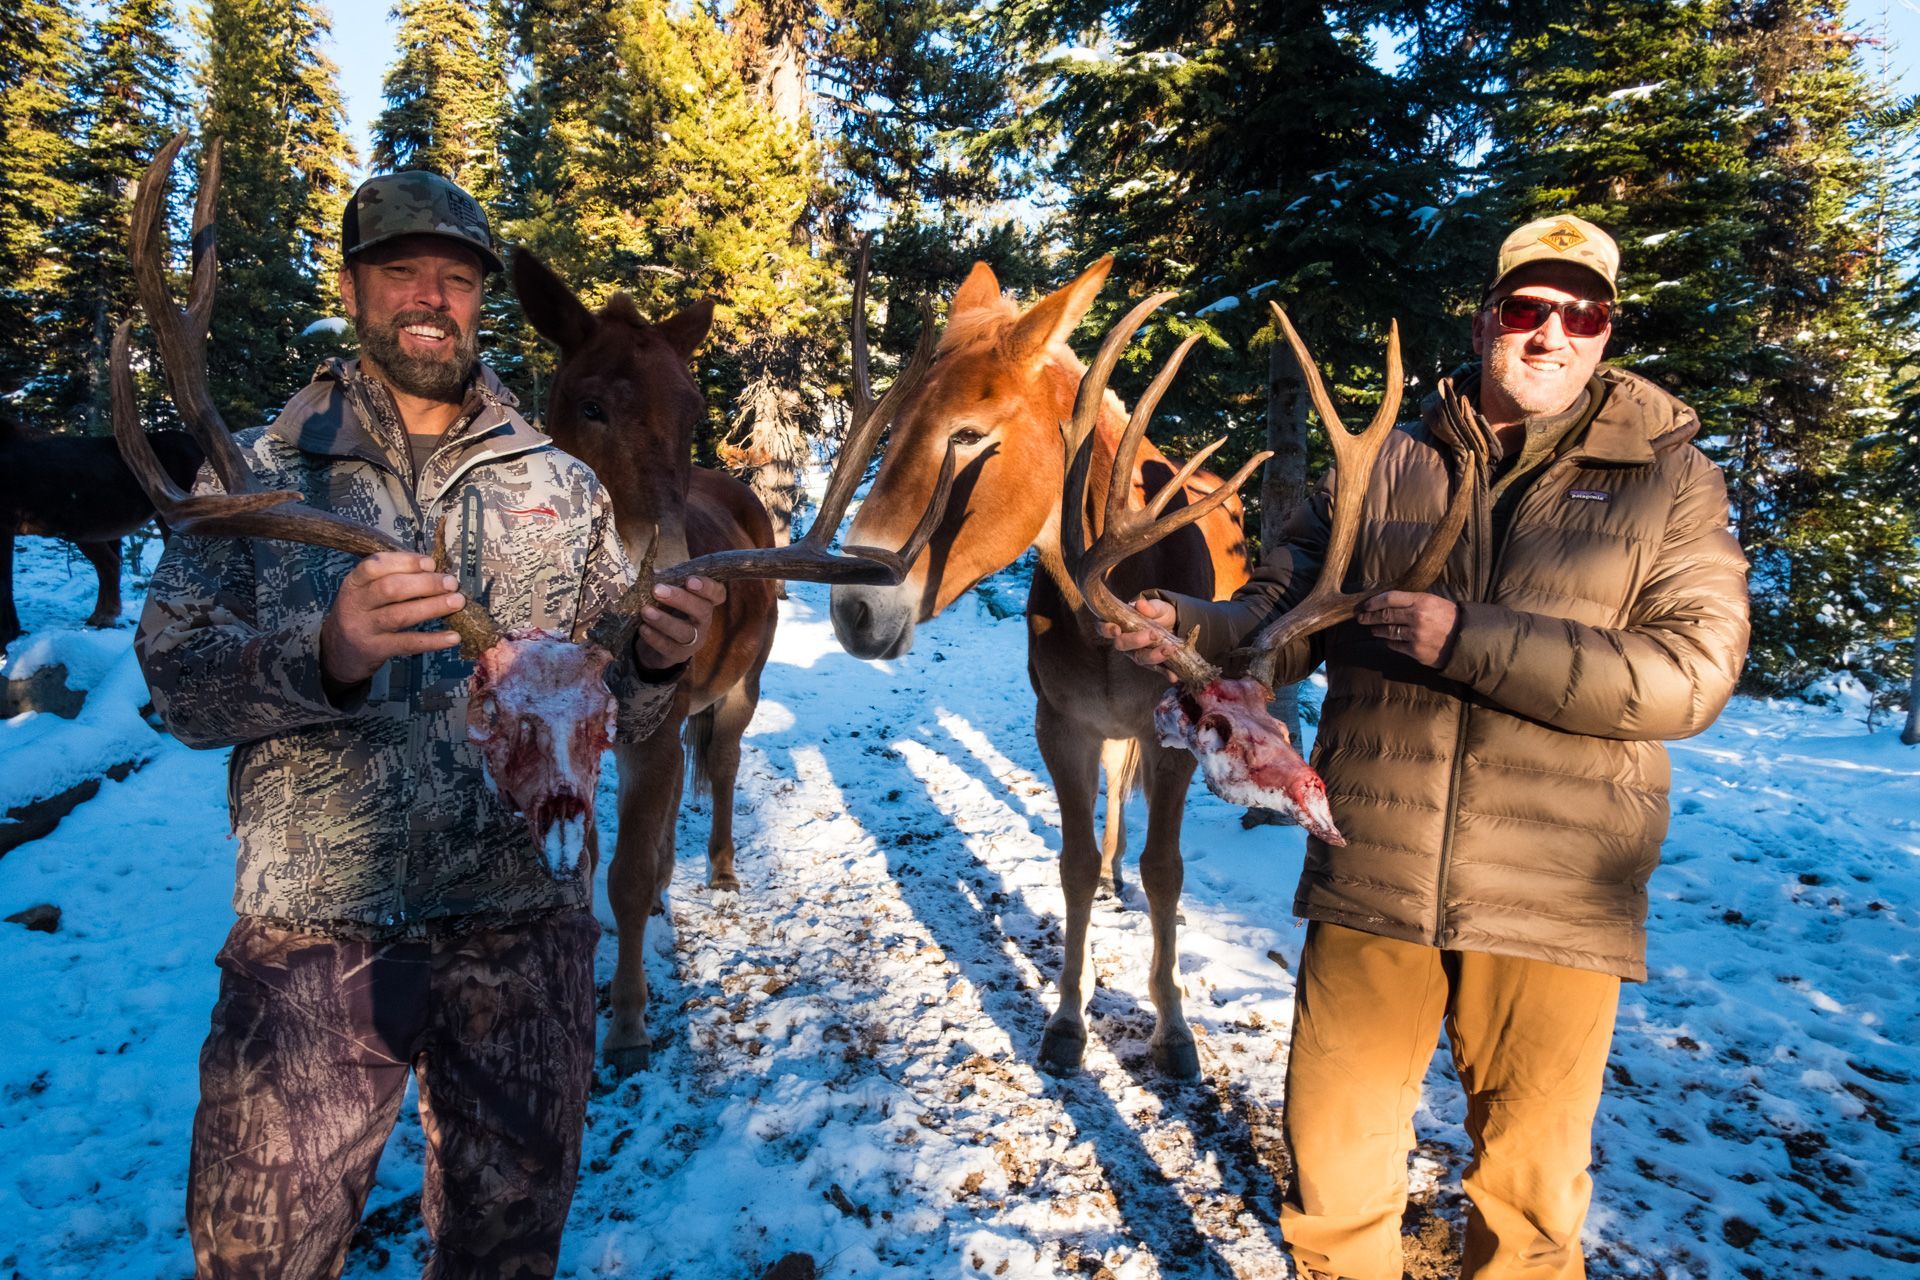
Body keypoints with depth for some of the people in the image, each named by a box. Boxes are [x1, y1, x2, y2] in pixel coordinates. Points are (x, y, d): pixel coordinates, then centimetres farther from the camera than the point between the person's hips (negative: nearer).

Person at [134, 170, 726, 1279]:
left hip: (525, 922, 2)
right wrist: (323, 655, -26)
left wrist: (656, 663, -17)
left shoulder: (564, 487, 7)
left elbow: (615, 713, 6)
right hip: (313, 936, -1)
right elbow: (177, 677, -6)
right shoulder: (255, 476, 4)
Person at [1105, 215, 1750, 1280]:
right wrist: (1188, 629, -15)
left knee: (1532, 1187, 17)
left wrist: (1468, 639, -21)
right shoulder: (1382, 467, 7)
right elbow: (1283, 615, 6)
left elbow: (1691, 674, -12)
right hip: (1369, 877, 2)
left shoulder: (1670, 479, 0)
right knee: (1332, 1162, 14)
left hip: (1553, 901, -1)